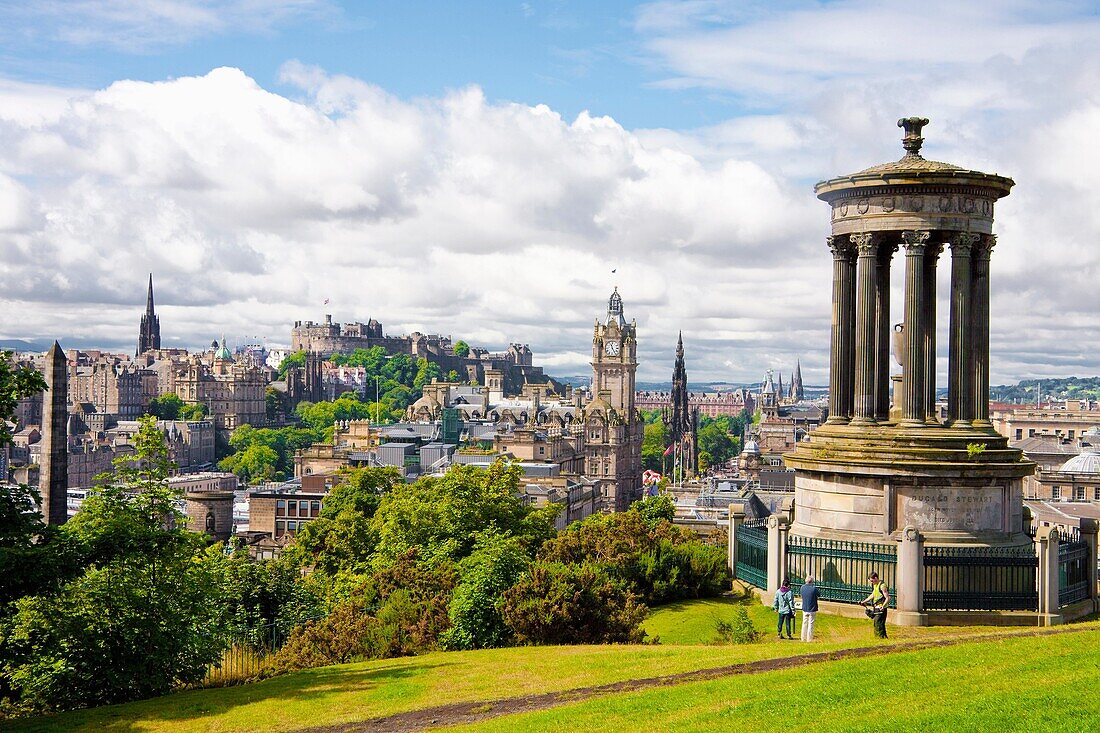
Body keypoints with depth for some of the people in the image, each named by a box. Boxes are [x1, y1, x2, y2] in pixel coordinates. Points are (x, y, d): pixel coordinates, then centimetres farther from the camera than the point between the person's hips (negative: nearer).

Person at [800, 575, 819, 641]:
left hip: (804, 609, 4)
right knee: (810, 624, 3)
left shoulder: (803, 587, -5)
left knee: (804, 624, 14)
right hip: (812, 609, -4)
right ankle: (809, 639, 6)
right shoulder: (814, 588, -18)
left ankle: (803, 638, 19)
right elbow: (818, 595, -3)